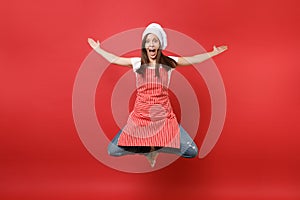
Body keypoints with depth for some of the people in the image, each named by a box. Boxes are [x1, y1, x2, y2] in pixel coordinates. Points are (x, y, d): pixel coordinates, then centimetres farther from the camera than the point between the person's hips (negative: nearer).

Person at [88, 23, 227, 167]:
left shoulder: (169, 62, 3)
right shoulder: (137, 63, 5)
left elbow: (194, 60, 5)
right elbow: (114, 59, 14)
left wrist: (213, 53, 1)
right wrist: (97, 49, 18)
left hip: (163, 116, 0)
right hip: (140, 116, 1)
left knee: (192, 152, -9)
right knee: (112, 151, -9)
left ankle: (157, 145, 14)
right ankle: (147, 148, 15)